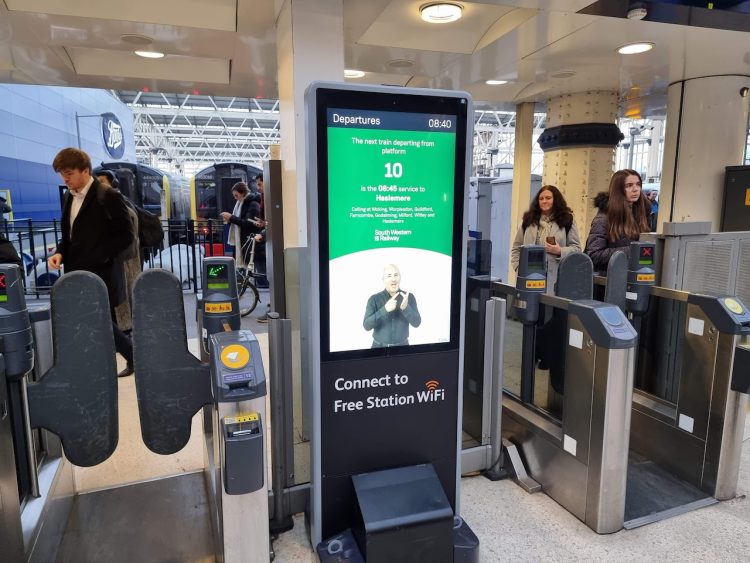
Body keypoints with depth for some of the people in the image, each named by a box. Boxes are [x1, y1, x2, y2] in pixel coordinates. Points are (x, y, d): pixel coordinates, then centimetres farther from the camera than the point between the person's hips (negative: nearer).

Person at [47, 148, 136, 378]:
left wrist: (98, 257, -19)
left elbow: (126, 235, -13)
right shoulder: (71, 198, 14)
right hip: (76, 275, 8)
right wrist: (60, 253, 0)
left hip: (100, 276, -8)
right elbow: (69, 235, 20)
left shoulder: (108, 196, -9)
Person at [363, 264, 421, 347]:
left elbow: (416, 323, -11)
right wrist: (385, 309, -29)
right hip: (379, 346, -1)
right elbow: (366, 325, -17)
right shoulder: (374, 299, -8)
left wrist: (406, 307, -28)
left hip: (402, 347, 1)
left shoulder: (409, 297, -4)